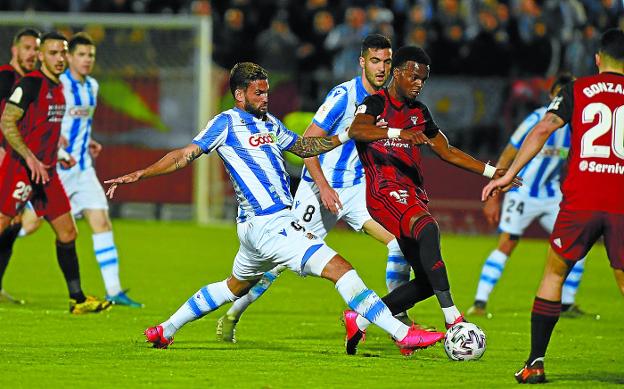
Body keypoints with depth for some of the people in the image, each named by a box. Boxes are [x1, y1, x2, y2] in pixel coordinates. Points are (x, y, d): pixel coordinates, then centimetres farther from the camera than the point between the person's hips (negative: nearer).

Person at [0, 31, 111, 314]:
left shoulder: (59, 88, 14)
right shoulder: (30, 84, -12)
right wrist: (30, 158, -24)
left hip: (46, 172, 8)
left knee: (67, 233, 7)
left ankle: (77, 299, 14)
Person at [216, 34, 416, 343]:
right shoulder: (343, 95, -18)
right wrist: (324, 187, -25)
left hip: (358, 188, 6)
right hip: (320, 188, -6)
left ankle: (398, 318, -3)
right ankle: (231, 316, 16)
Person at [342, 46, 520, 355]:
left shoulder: (419, 112, 22)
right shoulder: (375, 104, -2)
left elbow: (447, 152, 29)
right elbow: (356, 130, -24)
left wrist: (491, 172, 22)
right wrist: (398, 133, -39)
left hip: (413, 195, 9)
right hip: (386, 190, -9)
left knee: (426, 282, 1)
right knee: (428, 229, -36)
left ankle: (360, 318, 16)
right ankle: (452, 317, -44)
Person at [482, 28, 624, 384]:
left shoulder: (577, 90, 7)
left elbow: (543, 129, -3)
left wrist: (508, 175, -1)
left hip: (580, 201, 0)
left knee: (554, 273, 15)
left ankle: (535, 363, 10)